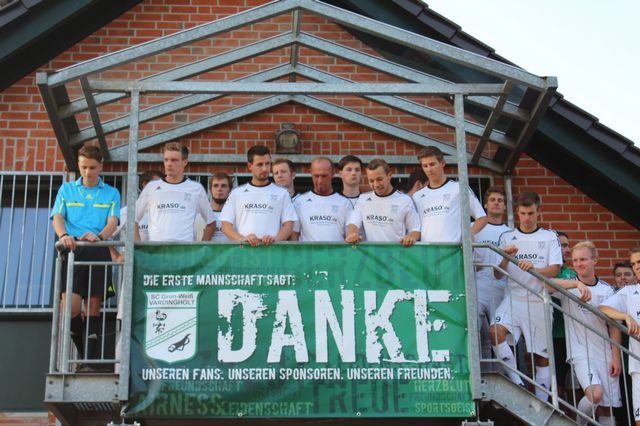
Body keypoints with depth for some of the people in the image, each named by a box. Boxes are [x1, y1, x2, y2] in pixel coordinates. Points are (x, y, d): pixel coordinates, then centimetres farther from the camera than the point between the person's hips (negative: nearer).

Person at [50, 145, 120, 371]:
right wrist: (63, 235, -18)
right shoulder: (67, 189, 17)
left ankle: (89, 361, 2)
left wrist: (99, 236, -21)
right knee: (70, 306, -12)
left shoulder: (111, 193, 15)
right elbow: (57, 217, 5)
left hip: (98, 252, 0)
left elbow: (113, 222, 1)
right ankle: (83, 351, 11)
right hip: (73, 251, 0)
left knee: (93, 305, -2)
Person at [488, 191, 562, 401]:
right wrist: (506, 258, -12)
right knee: (495, 331, -27)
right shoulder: (507, 237, 11)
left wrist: (533, 268, -24)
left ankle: (542, 401, 11)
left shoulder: (550, 237, 8)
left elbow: (555, 269, -5)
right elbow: (498, 274, 8)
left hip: (539, 301, 0)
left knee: (542, 355, 2)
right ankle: (517, 384, -20)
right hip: (513, 299, 0)